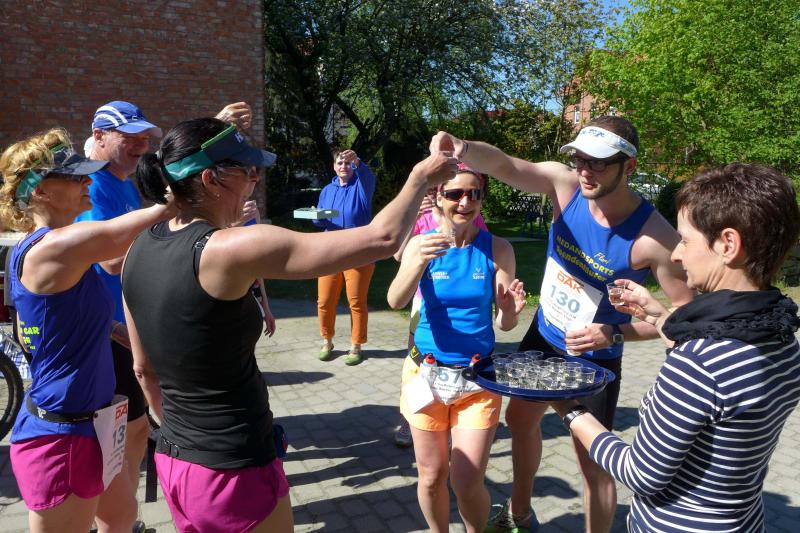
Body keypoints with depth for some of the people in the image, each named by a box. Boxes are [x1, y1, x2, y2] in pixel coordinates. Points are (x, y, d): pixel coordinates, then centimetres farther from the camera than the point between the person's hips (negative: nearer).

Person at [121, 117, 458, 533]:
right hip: (234, 472, -7)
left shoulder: (140, 250, -1)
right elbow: (381, 239, -24)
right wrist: (421, 178, -7)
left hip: (172, 463, 8)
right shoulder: (227, 250, -25)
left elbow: (144, 369, 10)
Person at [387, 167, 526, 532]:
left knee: (468, 483, 0)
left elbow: (505, 324, -6)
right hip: (427, 373, 1)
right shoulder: (421, 243, -7)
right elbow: (395, 301, -22)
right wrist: (420, 261, -40)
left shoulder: (497, 249, -7)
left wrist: (510, 310, -29)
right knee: (431, 477, 12)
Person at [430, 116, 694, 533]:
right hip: (542, 338, 6)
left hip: (594, 359, -5)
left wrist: (615, 335, -28)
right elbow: (502, 165, -31)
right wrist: (462, 149, -53)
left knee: (593, 461, 6)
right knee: (520, 420, 23)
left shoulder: (653, 237, -27)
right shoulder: (565, 184, -17)